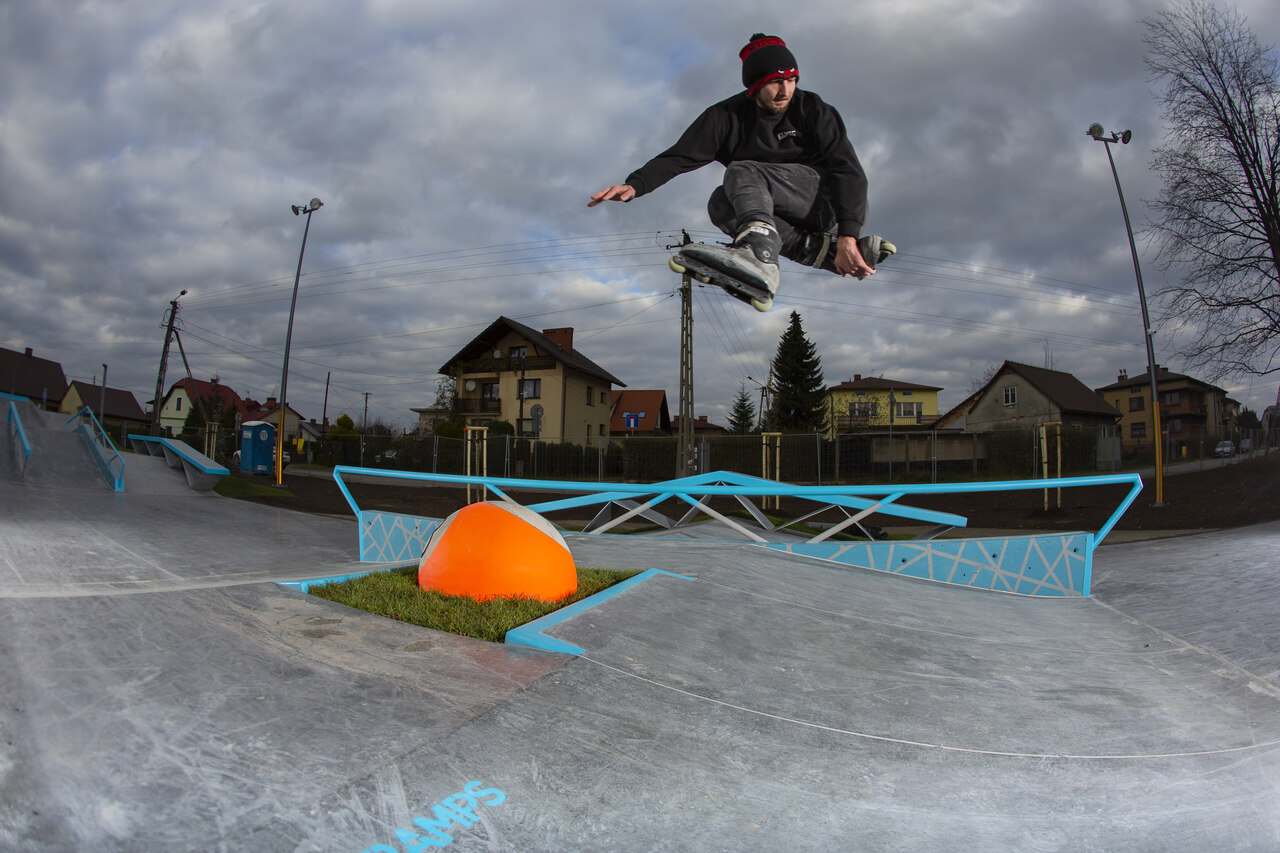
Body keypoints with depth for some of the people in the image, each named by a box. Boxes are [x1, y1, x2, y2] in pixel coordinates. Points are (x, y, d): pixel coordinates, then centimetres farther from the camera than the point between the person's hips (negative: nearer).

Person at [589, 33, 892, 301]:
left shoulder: (811, 109, -6)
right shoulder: (728, 116, 1)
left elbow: (849, 171, -15)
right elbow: (680, 156, -8)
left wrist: (847, 236, -32)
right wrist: (634, 185, -28)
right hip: (791, 221, 4)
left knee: (742, 172, -24)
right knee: (721, 205, -24)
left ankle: (758, 254, -55)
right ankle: (825, 251, -30)